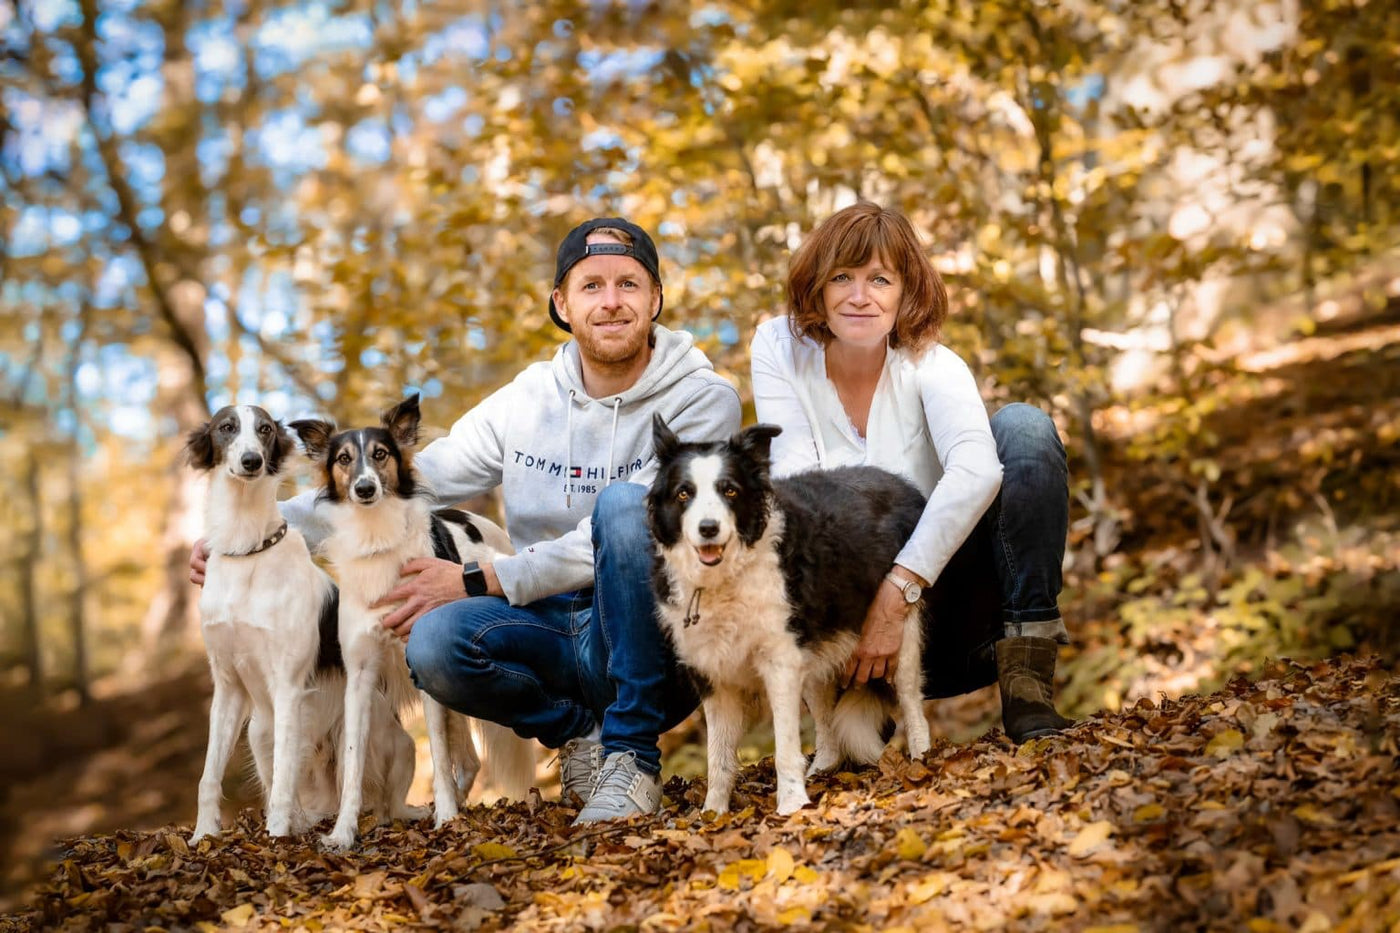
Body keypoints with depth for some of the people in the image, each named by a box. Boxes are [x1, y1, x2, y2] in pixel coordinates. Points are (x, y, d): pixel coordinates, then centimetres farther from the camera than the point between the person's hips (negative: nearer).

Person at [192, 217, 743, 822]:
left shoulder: (703, 401, -6)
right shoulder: (526, 402, 7)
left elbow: (635, 530, -17)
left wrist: (477, 582, -20)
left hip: (653, 647, -3)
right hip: (552, 636, 3)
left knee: (623, 504, -31)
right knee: (434, 642, -28)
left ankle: (633, 755, -19)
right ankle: (579, 734, 2)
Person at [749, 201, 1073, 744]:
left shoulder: (930, 364, -11)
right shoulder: (779, 347, -6)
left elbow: (976, 471, -32)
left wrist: (895, 594, -41)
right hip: (847, 600, 0)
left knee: (1024, 428, -21)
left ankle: (1025, 676, -20)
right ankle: (864, 698, -4)